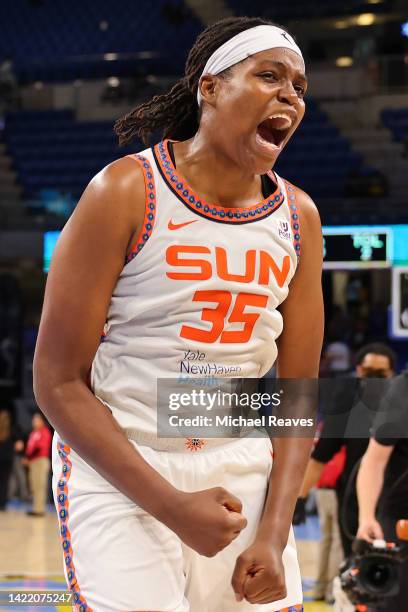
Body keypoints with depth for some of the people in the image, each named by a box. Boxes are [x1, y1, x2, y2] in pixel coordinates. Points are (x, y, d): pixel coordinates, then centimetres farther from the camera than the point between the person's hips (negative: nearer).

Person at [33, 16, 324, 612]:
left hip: (243, 473, 5)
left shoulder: (298, 217, 3)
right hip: (117, 472, -4)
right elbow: (58, 383, -12)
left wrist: (274, 534, -6)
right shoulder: (125, 193, -11)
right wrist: (172, 506, -18)